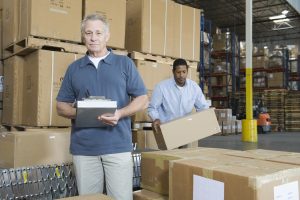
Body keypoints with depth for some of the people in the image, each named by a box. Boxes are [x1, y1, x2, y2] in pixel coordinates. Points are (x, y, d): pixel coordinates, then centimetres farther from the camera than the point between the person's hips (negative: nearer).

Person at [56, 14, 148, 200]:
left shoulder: (125, 63, 6)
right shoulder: (74, 68, 12)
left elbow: (142, 100, 3)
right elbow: (61, 105, 14)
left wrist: (120, 113, -15)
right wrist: (76, 112, -9)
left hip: (118, 145, -2)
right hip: (83, 147, 2)